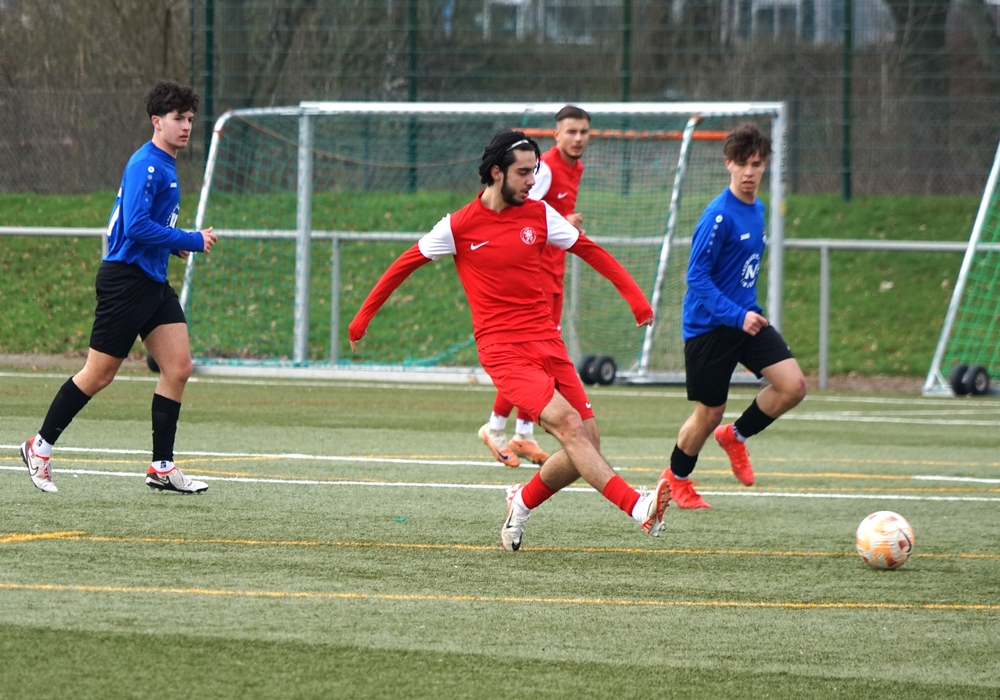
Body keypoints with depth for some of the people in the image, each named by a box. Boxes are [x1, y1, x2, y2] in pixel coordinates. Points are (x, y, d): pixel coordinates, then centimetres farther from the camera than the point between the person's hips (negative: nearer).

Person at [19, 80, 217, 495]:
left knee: (178, 367, 0)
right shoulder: (145, 166, -16)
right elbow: (136, 226, -25)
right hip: (125, 279, -9)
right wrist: (191, 241, -20)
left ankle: (162, 467, 4)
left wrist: (176, 245, 9)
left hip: (154, 282, 9)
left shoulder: (165, 166, 15)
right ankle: (40, 448, 13)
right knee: (99, 374, -1)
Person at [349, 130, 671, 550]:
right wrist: (363, 318, 12)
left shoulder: (539, 214, 7)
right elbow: (405, 265, 8)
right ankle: (638, 507, -36)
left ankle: (523, 502, 23)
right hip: (502, 349, -6)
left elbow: (589, 250, 17)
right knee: (567, 422, -24)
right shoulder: (460, 226, -3)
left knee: (586, 443, -1)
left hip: (546, 341, 6)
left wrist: (634, 295, 9)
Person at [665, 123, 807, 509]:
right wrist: (737, 316, -27)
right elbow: (697, 277, -21)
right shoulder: (719, 215, -19)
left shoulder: (757, 209, 7)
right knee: (709, 413, 3)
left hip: (747, 318, 7)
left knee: (793, 386, -9)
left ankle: (736, 435, 16)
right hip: (708, 326, -7)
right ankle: (677, 478, 31)